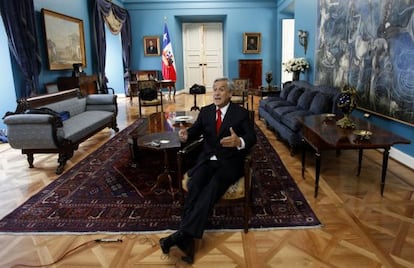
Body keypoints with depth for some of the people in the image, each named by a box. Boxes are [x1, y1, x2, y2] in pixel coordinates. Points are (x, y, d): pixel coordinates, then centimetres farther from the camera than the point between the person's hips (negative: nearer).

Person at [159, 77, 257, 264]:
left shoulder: (241, 113, 0)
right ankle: (187, 240, -32)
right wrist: (186, 134, -15)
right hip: (207, 159, 3)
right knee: (194, 186, -27)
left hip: (229, 163, -3)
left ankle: (183, 233, -35)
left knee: (212, 188, -31)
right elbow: (196, 131, 11)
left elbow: (252, 138, -8)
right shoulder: (205, 111, 13)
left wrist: (239, 142, -32)